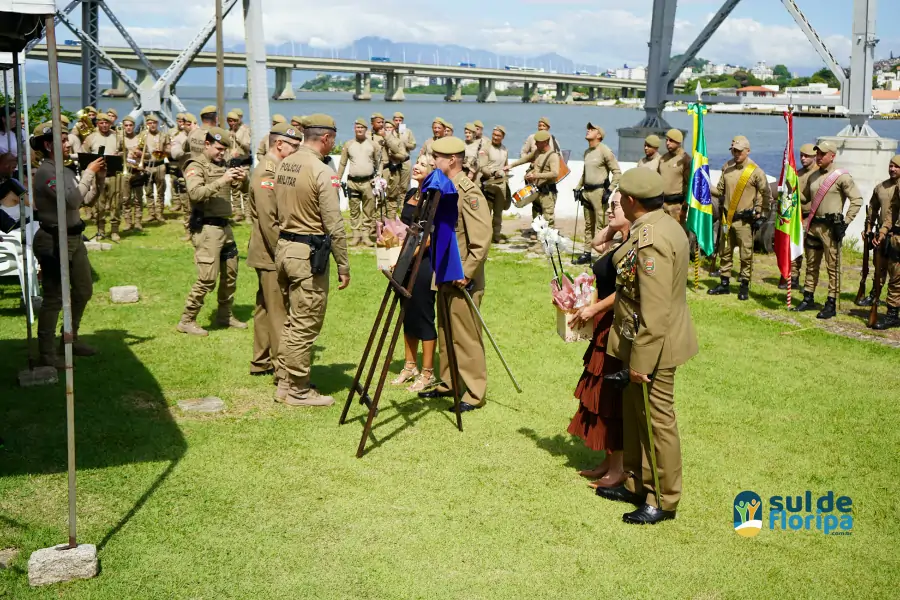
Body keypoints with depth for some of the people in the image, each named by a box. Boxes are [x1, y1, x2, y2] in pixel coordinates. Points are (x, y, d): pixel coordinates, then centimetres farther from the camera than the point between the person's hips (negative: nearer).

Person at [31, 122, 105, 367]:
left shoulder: (65, 170, 10)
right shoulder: (45, 172, -17)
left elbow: (87, 199, 15)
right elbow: (72, 200, -27)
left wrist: (99, 177, 0)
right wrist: (89, 172, -19)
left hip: (74, 237, 9)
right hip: (54, 240, -9)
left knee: (84, 290, 19)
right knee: (54, 298, -5)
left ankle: (71, 339, 34)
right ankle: (46, 353, 4)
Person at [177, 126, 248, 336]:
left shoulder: (222, 165, 13)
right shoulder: (196, 166, -8)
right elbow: (195, 193, -23)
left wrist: (241, 179, -5)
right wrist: (222, 181, -30)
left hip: (224, 226, 8)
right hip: (206, 228, -8)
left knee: (230, 274, 15)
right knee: (207, 278, -9)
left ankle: (225, 315, 30)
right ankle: (186, 321, 2)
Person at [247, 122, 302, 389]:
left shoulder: (276, 170, 15)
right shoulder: (266, 174, -17)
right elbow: (268, 222, -23)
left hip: (269, 256, 11)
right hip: (272, 256, -11)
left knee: (266, 308, 18)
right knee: (281, 314, -9)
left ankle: (262, 361, 29)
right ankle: (285, 376, -7)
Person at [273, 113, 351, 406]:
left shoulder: (283, 165, 9)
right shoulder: (322, 172, -16)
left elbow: (278, 211, 12)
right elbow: (334, 225, -16)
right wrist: (343, 266, -10)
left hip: (283, 247, 9)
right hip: (309, 253, -8)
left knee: (292, 321, 18)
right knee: (305, 325, 0)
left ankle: (286, 382, 26)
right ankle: (298, 391, 9)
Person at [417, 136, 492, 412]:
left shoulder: (469, 192, -16)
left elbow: (482, 239, -21)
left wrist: (466, 273, -21)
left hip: (463, 279, -9)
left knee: (466, 335, -3)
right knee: (445, 333, 17)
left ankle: (474, 394, 4)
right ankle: (447, 383, 28)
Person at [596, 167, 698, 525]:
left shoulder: (650, 240, -26)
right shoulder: (661, 226, 7)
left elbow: (655, 312, -28)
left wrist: (641, 361, -23)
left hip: (653, 345, -10)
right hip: (639, 342, 10)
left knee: (657, 419, 3)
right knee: (634, 414, 20)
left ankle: (664, 500, 17)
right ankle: (636, 483, 35)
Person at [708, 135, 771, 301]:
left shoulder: (756, 171, -9)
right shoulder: (727, 167, 6)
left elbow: (766, 195, -3)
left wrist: (759, 214, -5)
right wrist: (707, 188, 0)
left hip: (744, 219, -5)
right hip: (727, 217, 5)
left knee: (746, 255, -1)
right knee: (725, 252, 12)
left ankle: (744, 286, 9)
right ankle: (724, 284, 23)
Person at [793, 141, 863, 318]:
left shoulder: (841, 177, -8)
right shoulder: (813, 177, 12)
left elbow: (857, 199, -9)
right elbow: (805, 198, 24)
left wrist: (846, 221, -12)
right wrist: (806, 220, 15)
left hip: (831, 227, -7)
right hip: (813, 225, 7)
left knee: (832, 266, -4)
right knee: (811, 265, 13)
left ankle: (831, 305, -2)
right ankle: (808, 299, 22)